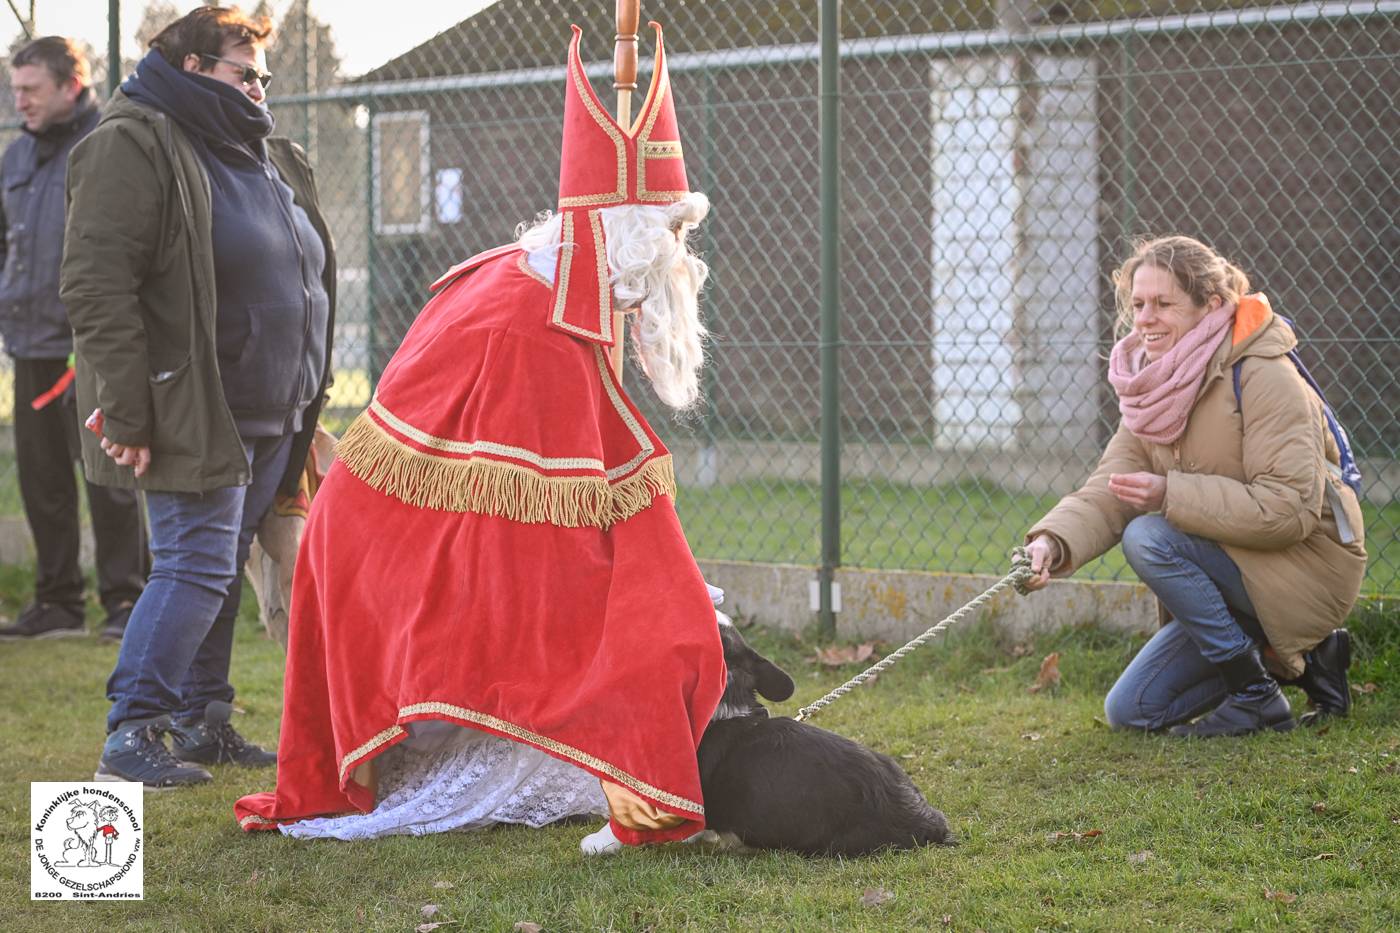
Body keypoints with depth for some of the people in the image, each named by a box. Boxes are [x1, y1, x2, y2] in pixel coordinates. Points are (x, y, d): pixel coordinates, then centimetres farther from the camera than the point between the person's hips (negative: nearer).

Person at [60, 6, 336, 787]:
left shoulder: (269, 159, 18)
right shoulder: (135, 146, -10)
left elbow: (303, 282, 26)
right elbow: (98, 286, -18)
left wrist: (308, 399, 21)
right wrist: (125, 413, -22)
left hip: (268, 417, 8)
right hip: (193, 416, -8)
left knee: (223, 568, 11)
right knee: (196, 567, -11)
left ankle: (202, 721, 19)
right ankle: (130, 736, -6)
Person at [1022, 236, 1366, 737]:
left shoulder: (1263, 377, -20)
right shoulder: (1154, 388, 3)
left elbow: (1289, 508, -27)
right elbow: (1106, 494, -8)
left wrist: (1171, 494, -29)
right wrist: (1051, 542, -29)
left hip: (1306, 566, -8)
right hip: (1237, 568, 8)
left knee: (1148, 538, -28)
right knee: (1130, 712, 6)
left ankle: (1256, 695, -14)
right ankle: (1304, 657, 16)